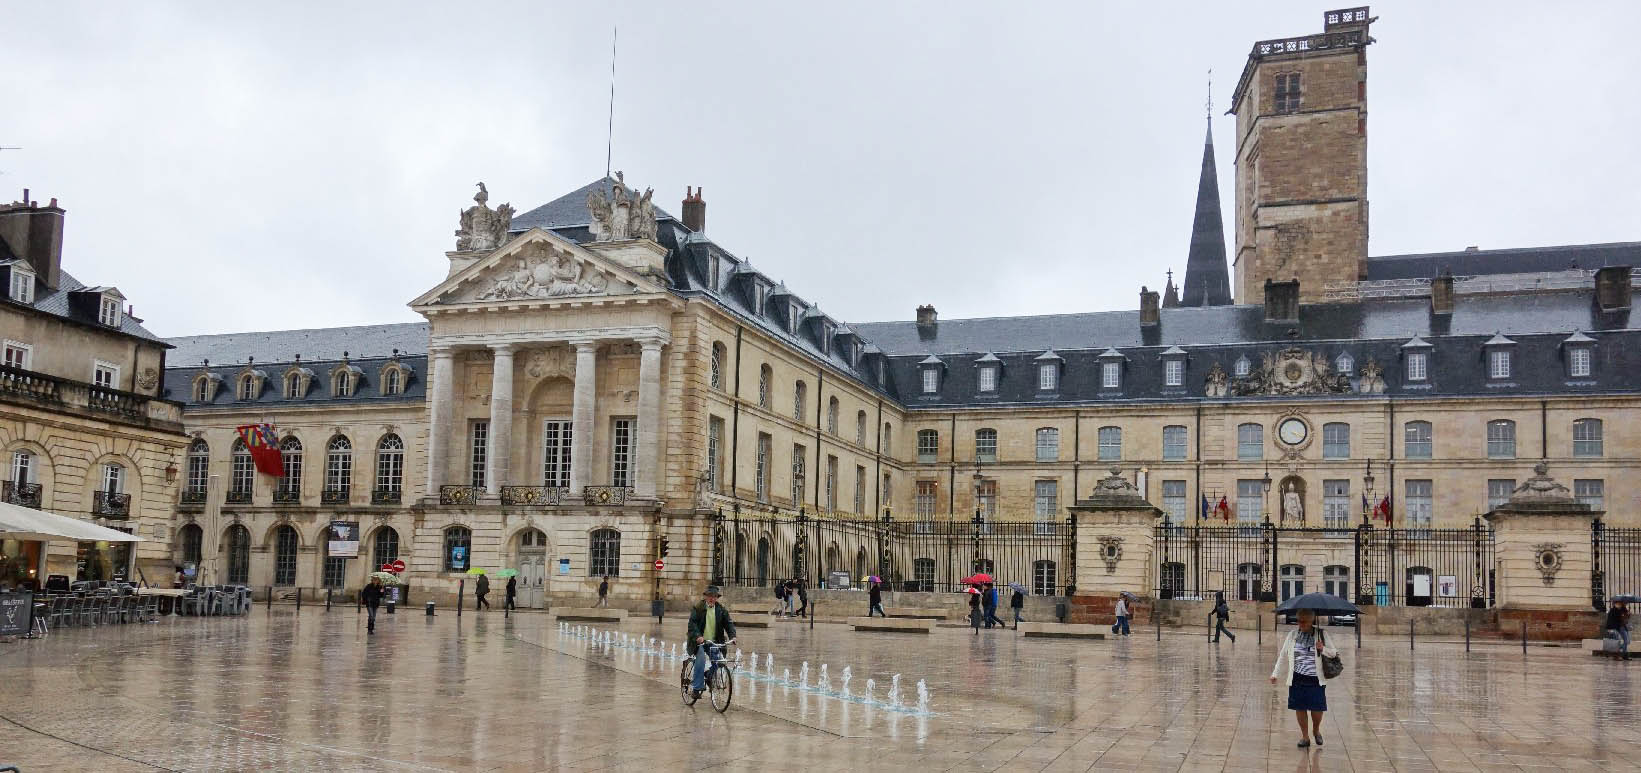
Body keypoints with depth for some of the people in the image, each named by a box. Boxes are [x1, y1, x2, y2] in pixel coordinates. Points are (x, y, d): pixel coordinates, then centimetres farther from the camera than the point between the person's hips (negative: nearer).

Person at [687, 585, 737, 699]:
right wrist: (698, 636, -29)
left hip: (715, 642, 4)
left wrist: (732, 636, -15)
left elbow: (728, 623, 3)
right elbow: (692, 623, -13)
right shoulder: (698, 608, -3)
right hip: (700, 641, -4)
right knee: (701, 659, -23)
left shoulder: (721, 609, 7)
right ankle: (697, 687, -17)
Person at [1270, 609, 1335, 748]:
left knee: (1317, 707, 0)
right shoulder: (1292, 635, 5)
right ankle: (1305, 736, 19)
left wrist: (1323, 649, -16)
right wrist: (1275, 673, 9)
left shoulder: (1321, 634, 1)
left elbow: (1333, 653, 6)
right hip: (1297, 679, 1)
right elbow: (1283, 656, 12)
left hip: (1316, 679, -1)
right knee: (1300, 707, 3)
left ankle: (1316, 730, 30)